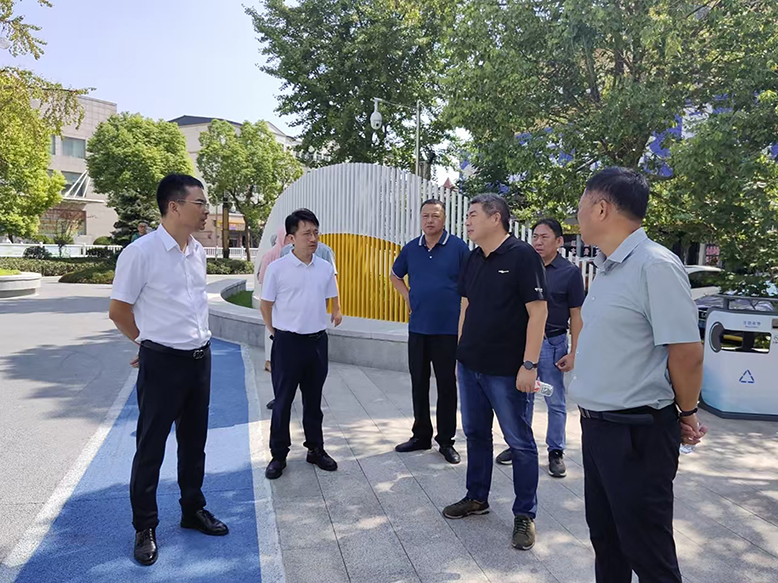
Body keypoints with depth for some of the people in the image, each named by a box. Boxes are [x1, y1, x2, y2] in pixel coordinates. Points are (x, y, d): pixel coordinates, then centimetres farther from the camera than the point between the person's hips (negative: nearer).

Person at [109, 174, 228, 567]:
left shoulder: (198, 252, 6)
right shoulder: (141, 252, -15)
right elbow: (118, 311, -6)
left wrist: (194, 343, 16)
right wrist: (153, 342, 5)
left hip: (200, 358, 6)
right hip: (162, 363, -6)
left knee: (194, 441, 18)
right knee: (151, 447, 8)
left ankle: (193, 510, 36)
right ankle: (145, 528, 26)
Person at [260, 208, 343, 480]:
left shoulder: (325, 268, 2)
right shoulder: (277, 268, -9)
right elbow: (265, 305, 0)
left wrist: (336, 313, 4)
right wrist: (277, 333, 0)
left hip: (317, 340, 4)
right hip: (288, 342, -3)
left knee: (314, 399, 15)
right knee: (283, 401, 6)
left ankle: (316, 449, 29)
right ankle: (278, 455, 20)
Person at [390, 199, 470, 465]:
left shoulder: (459, 248, -6)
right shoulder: (411, 248, 6)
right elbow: (395, 276, 22)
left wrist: (466, 322, -8)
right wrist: (408, 297, 8)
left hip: (448, 329, -4)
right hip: (417, 328, 4)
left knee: (446, 385, 5)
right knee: (418, 383, 12)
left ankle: (446, 440, 19)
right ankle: (421, 435, 27)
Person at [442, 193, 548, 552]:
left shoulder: (522, 256, -13)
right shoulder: (473, 259, 9)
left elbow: (538, 312, -16)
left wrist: (529, 365, -18)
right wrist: (460, 351, 13)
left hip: (507, 370, -7)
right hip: (470, 364, 7)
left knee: (520, 442, 6)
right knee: (476, 434, 18)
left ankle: (524, 515, 20)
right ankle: (477, 498, 35)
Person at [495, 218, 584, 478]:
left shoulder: (570, 272, -5)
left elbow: (576, 315, -5)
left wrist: (573, 353, -9)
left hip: (553, 343, -3)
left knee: (555, 401, 8)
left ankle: (556, 451, 22)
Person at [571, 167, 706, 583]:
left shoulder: (656, 266, -19)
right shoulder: (606, 268, 9)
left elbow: (687, 353, -18)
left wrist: (686, 415, -5)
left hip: (637, 433, -8)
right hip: (597, 426, 8)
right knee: (605, 538, 21)